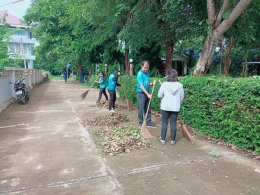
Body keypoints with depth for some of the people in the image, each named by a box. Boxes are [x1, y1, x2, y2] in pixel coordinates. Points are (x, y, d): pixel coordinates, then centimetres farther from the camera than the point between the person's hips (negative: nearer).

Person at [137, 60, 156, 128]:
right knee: (141, 109, 0)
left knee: (148, 109, 12)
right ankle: (141, 124, 11)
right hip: (141, 93, -7)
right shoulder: (140, 74, -14)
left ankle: (149, 123, 21)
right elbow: (141, 86, -19)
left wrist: (152, 83, -3)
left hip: (147, 93, 8)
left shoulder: (147, 73, 9)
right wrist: (148, 94, -23)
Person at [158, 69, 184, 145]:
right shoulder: (180, 85, -5)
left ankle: (162, 139, 17)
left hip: (165, 107, -1)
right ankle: (172, 140, 18)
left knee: (164, 123, 10)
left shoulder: (164, 85, -11)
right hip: (175, 108, 1)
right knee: (173, 123, 10)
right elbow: (182, 97, 3)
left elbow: (159, 95, -3)